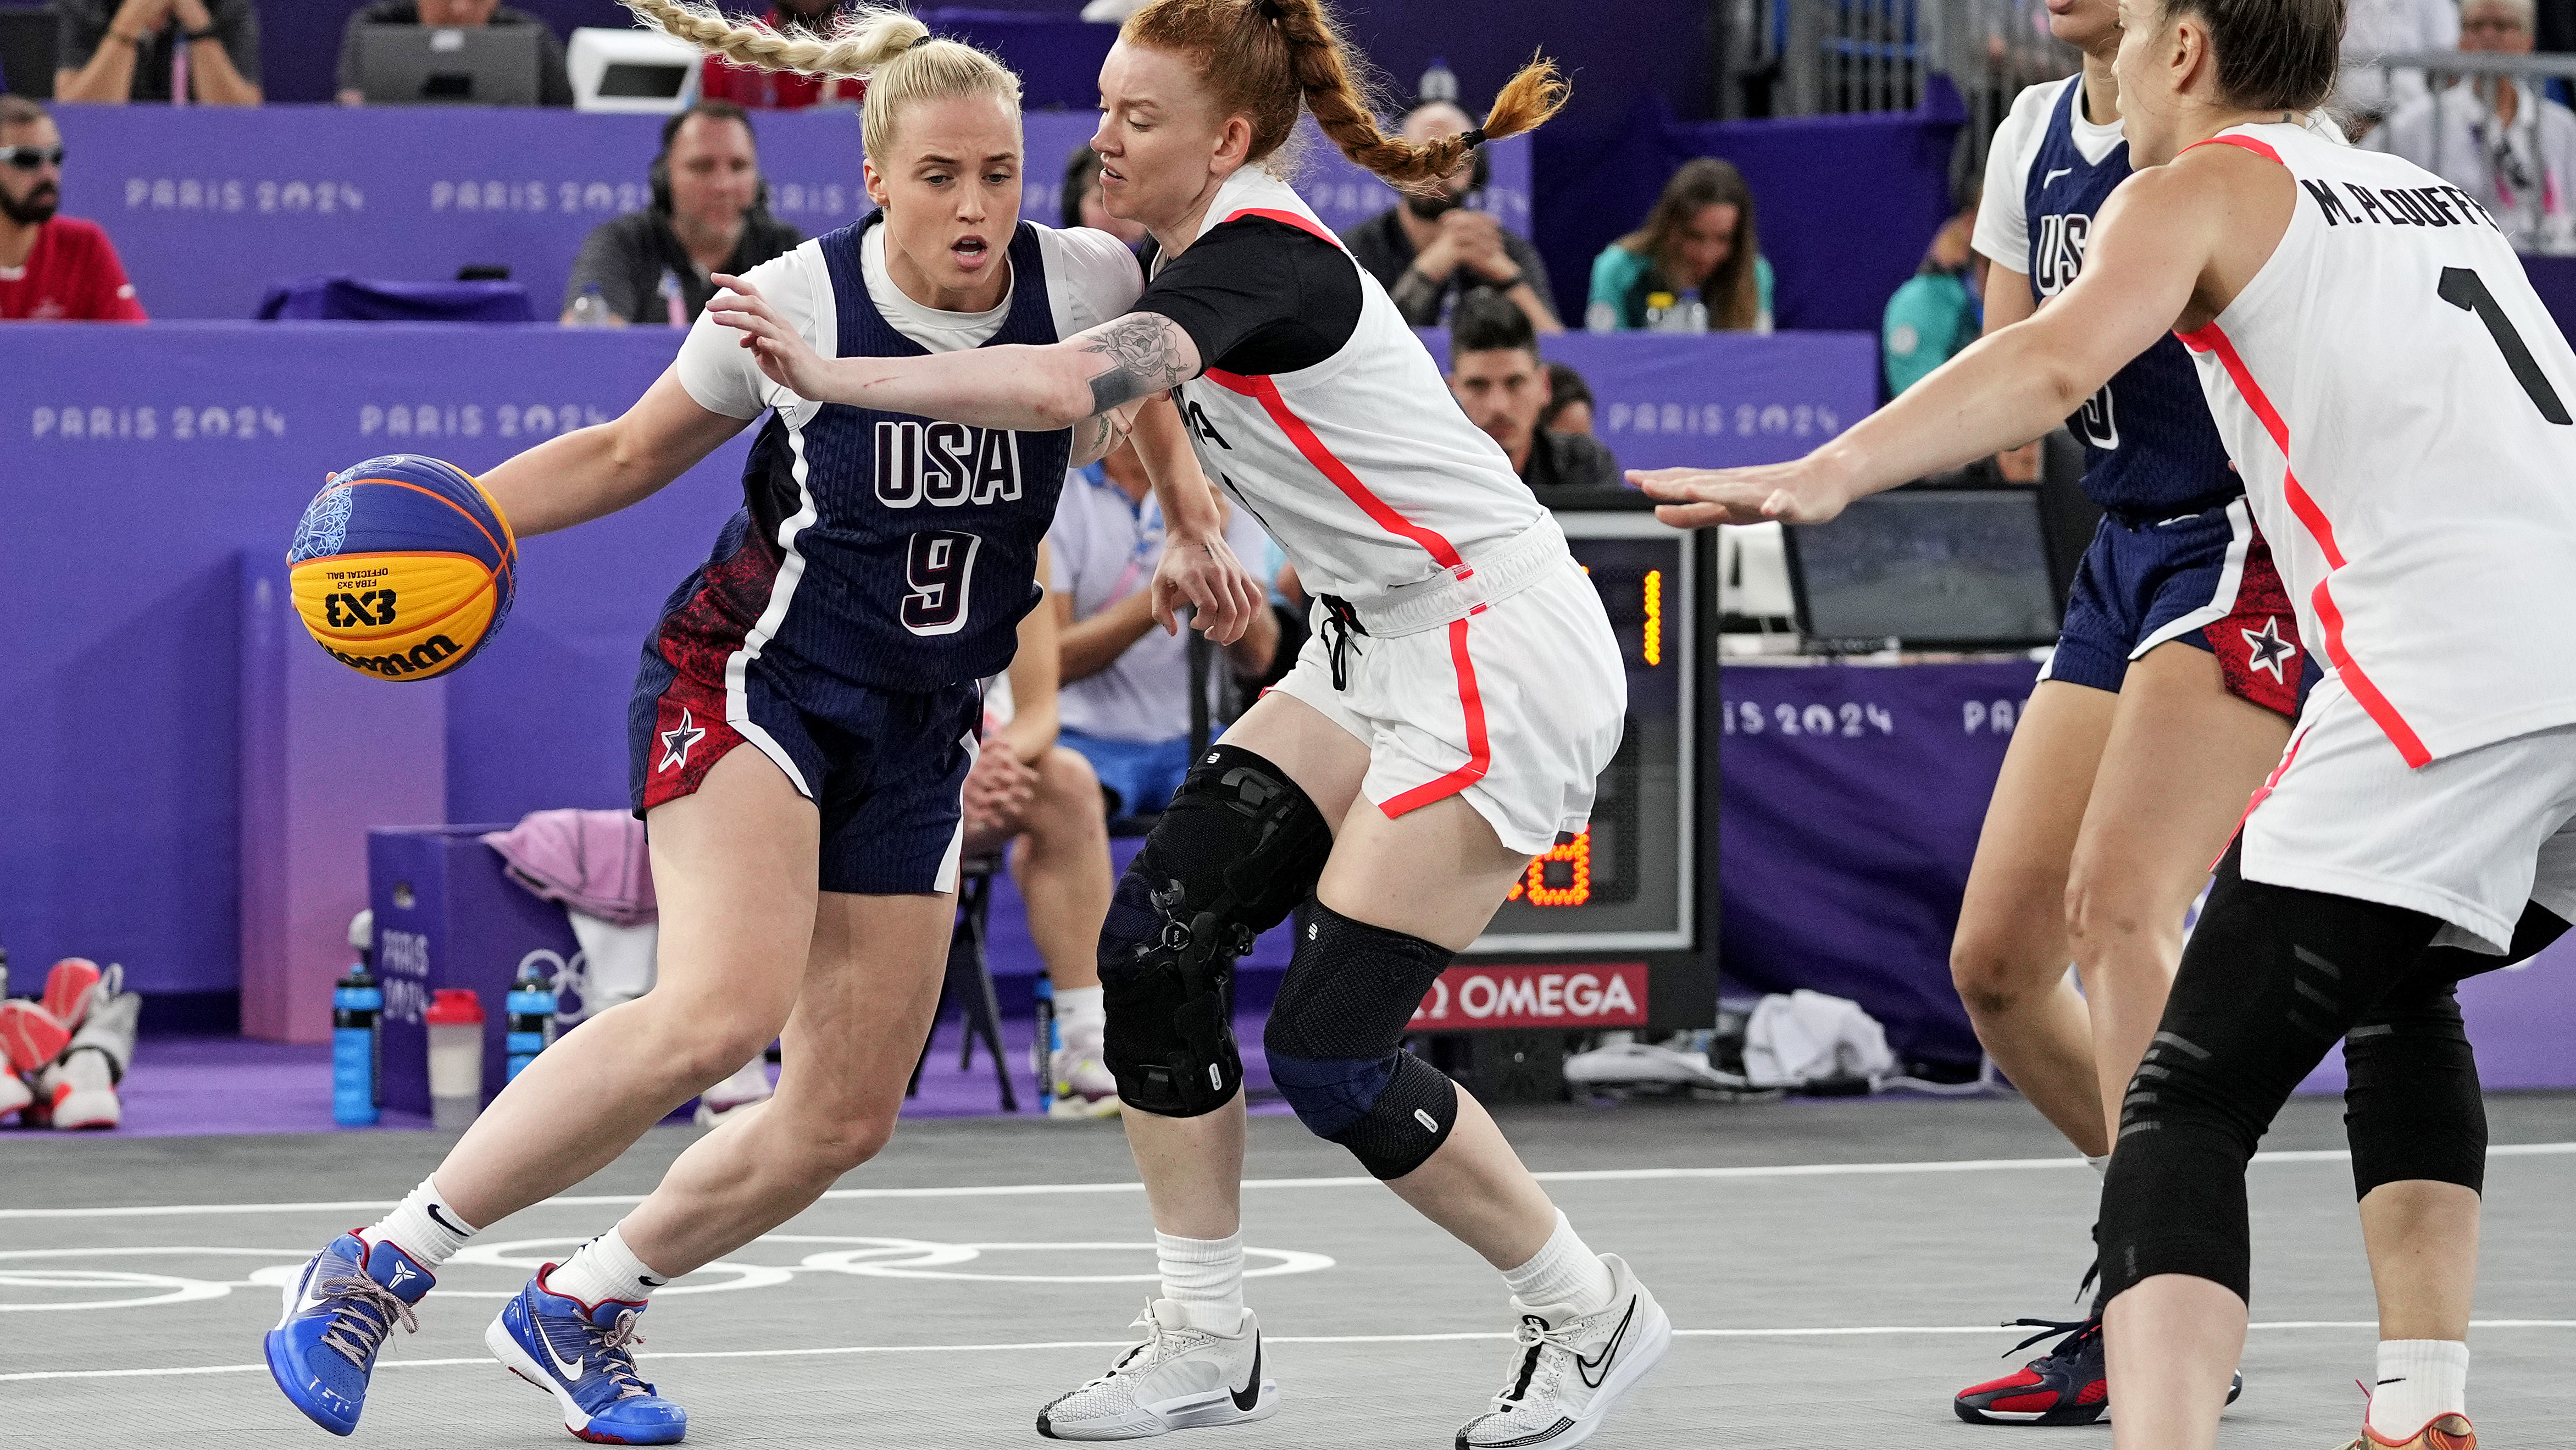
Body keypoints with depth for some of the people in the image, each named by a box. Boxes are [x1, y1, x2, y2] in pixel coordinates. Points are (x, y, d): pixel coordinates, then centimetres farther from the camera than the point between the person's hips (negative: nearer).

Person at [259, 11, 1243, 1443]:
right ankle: (380, 1269, -22)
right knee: (722, 1011, -30)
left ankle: (581, 1309, 26)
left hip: (919, 736, 5)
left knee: (845, 1120, 2)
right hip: (751, 676, -5)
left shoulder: (1085, 283, -8)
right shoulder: (795, 302, -14)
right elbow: (630, 453, 4)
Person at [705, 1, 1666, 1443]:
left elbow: (1070, 385, -39)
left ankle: (1593, 1315, 10)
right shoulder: (1225, 247, 7)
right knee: (1157, 937, -1)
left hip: (1502, 660, -10)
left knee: (1328, 1052, -10)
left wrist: (835, 376, -40)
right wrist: (1190, 512, 26)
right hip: (1380, 651, 10)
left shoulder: (1254, 259, -22)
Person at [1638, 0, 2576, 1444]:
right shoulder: (2436, 196, 29)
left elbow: (2060, 360, -10)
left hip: (2448, 663, -7)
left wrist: (1825, 472, -21)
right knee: (2400, 999, 32)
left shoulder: (2201, 188, 9)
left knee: (2190, 1098, -6)